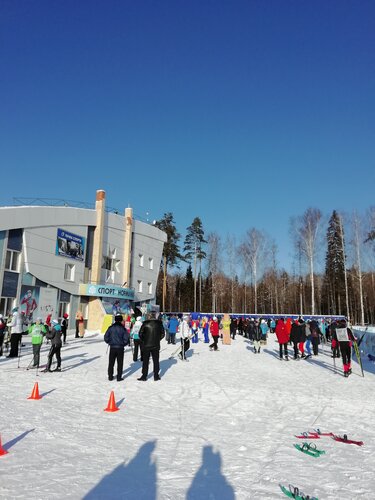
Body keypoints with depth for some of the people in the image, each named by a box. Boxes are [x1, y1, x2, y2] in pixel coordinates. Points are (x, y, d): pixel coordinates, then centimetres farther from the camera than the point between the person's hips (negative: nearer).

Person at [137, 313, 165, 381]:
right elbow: (162, 334, 6)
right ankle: (156, 376, 13)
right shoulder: (159, 324, 0)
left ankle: (144, 376, 12)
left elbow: (140, 334, -6)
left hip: (146, 345, -1)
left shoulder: (145, 324, -7)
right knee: (156, 361, 10)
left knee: (145, 361, 8)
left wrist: (143, 340, 9)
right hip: (156, 346, 2)